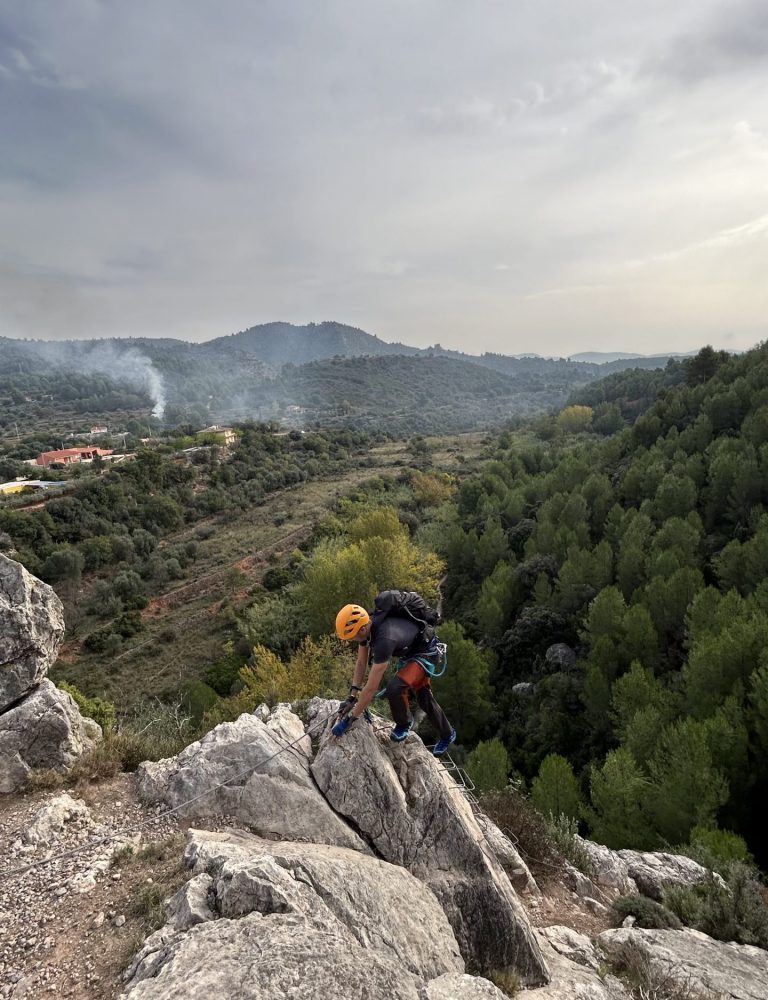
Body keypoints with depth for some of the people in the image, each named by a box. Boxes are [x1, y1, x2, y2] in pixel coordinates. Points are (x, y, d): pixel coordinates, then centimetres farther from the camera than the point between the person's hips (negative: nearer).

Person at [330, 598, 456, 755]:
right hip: (409, 651, 9)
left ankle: (404, 723, 4)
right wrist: (352, 697, -5)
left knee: (394, 688, -26)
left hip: (425, 653, -9)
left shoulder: (385, 639, -42)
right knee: (423, 697, 18)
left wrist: (351, 717, -30)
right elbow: (361, 662, -3)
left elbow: (372, 687, -38)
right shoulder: (365, 625, -16)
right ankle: (447, 734, 41)